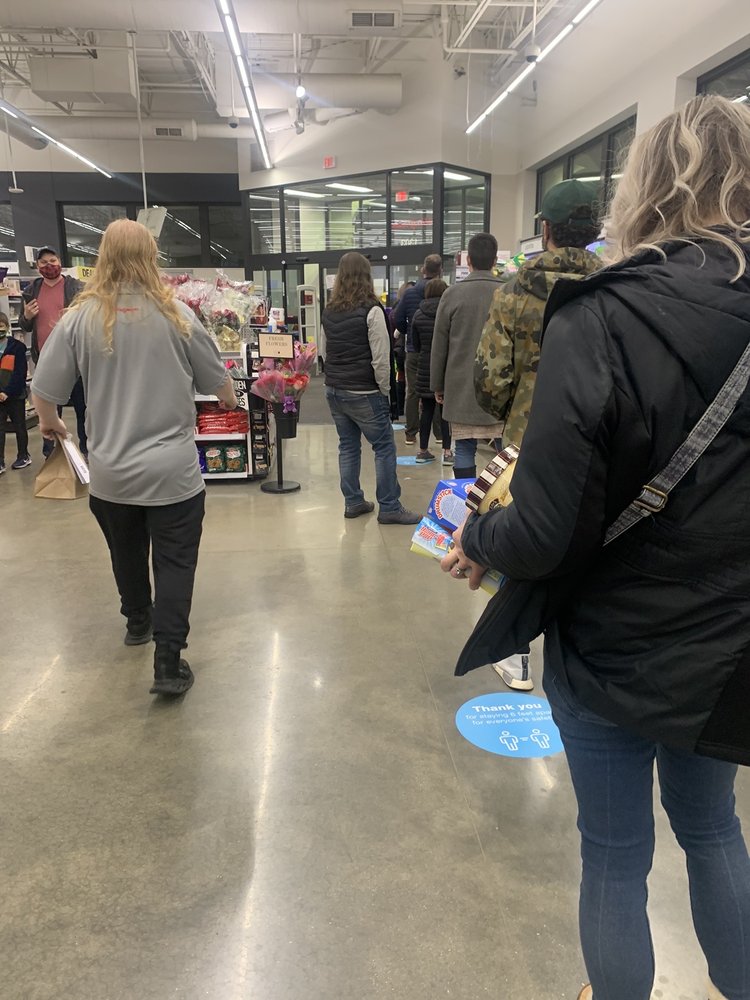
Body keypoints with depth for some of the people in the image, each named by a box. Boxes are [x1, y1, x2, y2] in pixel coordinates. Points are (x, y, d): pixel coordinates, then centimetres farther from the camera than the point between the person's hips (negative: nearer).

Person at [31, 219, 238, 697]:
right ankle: (168, 663, 3)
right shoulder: (175, 313, -8)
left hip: (111, 470, 3)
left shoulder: (81, 317, -6)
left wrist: (50, 422, 20)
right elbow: (216, 378, 3)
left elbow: (44, 388, -3)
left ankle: (138, 623, 44)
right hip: (173, 469, -2)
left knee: (127, 553, 22)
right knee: (174, 563, 5)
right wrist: (231, 401, 26)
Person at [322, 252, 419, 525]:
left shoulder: (329, 312, 6)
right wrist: (385, 390, -6)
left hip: (334, 390, 7)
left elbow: (328, 351, 12)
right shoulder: (371, 311, -14)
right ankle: (389, 508, 6)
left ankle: (353, 502, 21)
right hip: (363, 393, -7)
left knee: (348, 446, 14)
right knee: (384, 448, 2)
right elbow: (380, 359, -16)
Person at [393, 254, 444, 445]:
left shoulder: (409, 293, -3)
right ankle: (440, 433, 12)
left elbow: (397, 320, -1)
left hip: (414, 351, 1)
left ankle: (410, 434, 11)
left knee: (412, 392, 7)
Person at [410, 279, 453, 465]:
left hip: (425, 368, 3)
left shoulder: (418, 315, 2)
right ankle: (447, 451, -1)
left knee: (427, 410, 10)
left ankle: (423, 450, 15)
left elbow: (415, 345, 9)